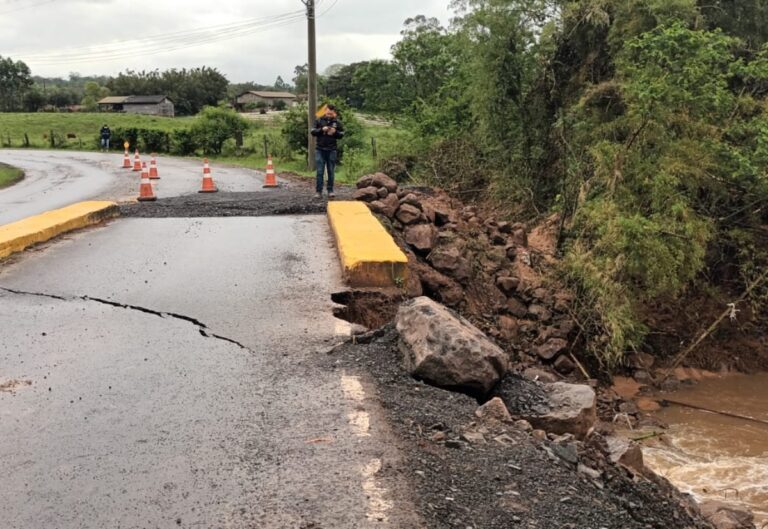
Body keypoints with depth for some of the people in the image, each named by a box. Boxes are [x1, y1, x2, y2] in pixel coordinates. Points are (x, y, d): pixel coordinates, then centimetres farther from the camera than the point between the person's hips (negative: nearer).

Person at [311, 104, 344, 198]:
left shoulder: (337, 122, 4)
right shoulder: (319, 121, 3)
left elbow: (341, 135, 7)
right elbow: (313, 132, 0)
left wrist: (335, 132, -13)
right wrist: (322, 129, -15)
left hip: (332, 150, 1)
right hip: (320, 150, -1)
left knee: (331, 171, 6)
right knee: (320, 171, -2)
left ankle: (330, 191, 13)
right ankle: (319, 191, 1)